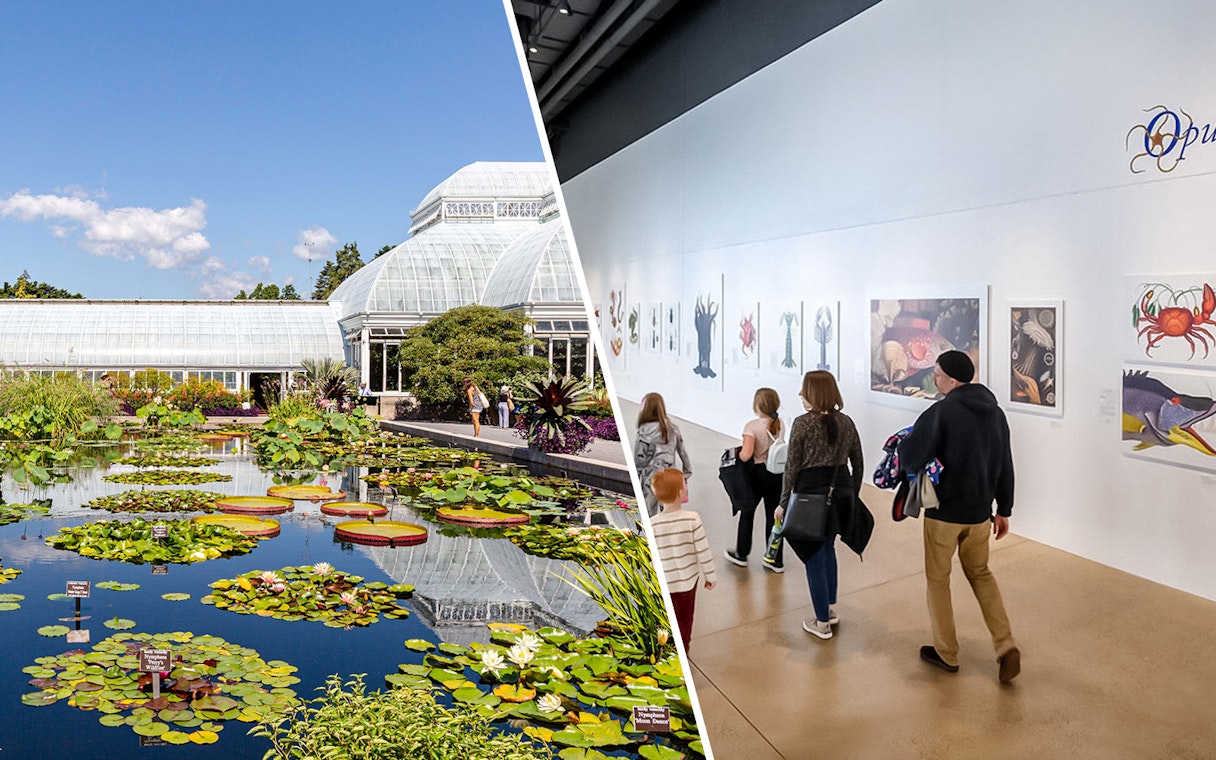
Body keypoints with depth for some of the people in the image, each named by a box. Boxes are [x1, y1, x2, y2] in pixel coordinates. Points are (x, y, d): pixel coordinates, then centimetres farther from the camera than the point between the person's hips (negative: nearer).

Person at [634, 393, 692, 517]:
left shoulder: (645, 430, -11)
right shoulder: (673, 429, 4)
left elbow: (639, 458, -10)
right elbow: (682, 452, 10)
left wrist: (636, 479, 1)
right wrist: (687, 472, 21)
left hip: (651, 479, -5)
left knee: (649, 517, 3)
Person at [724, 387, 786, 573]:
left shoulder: (752, 426, -19)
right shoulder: (781, 424, -3)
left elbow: (746, 455, -26)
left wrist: (736, 453, -7)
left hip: (757, 474, -4)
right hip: (778, 474, 4)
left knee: (746, 513, 15)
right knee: (774, 515, 10)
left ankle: (741, 554, 29)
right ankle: (776, 560, 16)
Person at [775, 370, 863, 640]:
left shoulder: (803, 423, -12)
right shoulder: (846, 422, 4)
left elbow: (792, 467, -10)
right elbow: (857, 463, 9)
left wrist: (783, 503, -2)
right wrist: (853, 496, 20)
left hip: (811, 494, -6)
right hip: (841, 493, 6)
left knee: (814, 558, 5)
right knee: (827, 548, 26)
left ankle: (822, 623, 14)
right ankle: (831, 608, 34)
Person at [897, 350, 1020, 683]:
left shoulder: (941, 412, -19)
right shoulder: (995, 412, 4)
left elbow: (909, 459, -25)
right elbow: (1005, 466, 10)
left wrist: (904, 443, -2)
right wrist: (1004, 510, 19)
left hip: (944, 512, -6)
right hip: (979, 512, 6)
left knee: (938, 579, 12)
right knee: (981, 573, 23)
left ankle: (946, 653, 22)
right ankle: (1006, 648, 12)